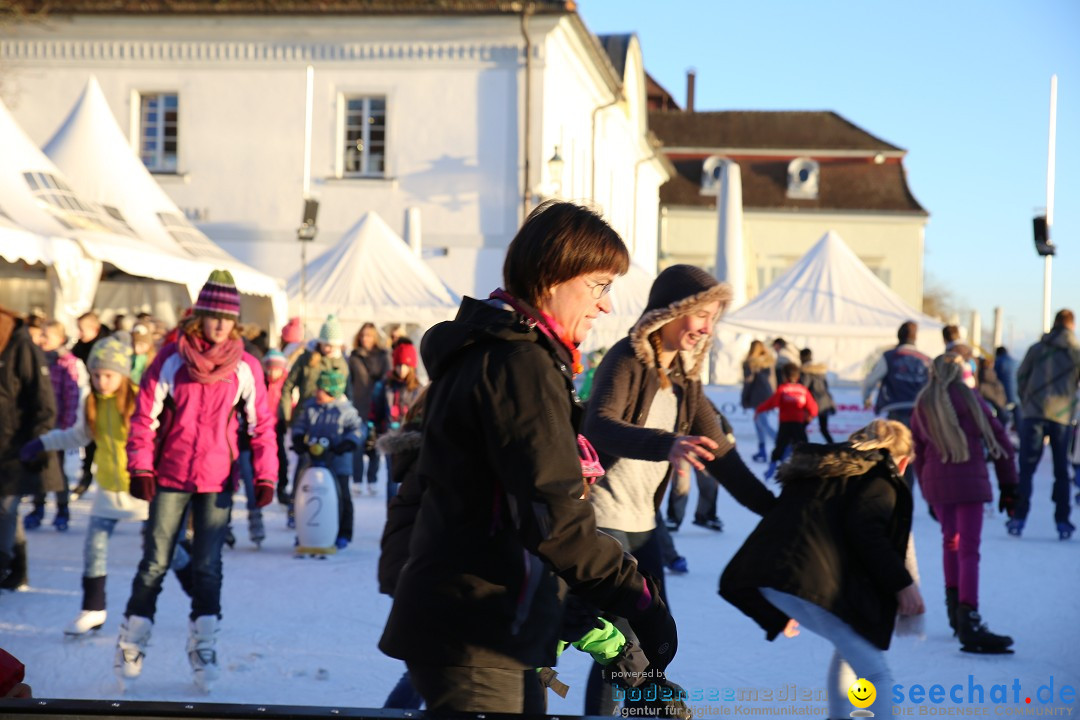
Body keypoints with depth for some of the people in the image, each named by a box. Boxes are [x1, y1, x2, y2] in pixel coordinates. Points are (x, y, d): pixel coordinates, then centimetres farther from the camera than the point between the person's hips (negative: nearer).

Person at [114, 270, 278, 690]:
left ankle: (203, 649, 12)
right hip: (170, 477, 0)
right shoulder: (171, 359, -3)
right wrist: (140, 467, -7)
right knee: (155, 564, 4)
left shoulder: (245, 368, 0)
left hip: (218, 481, 1)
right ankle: (130, 646, 16)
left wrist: (265, 476, -5)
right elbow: (145, 415, -1)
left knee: (207, 567, 2)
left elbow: (262, 423, 2)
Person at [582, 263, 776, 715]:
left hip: (642, 523, 8)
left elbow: (720, 455, 10)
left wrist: (775, 509, 2)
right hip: (601, 518, -8)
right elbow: (600, 427, -33)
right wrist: (666, 444, -51)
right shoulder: (627, 359, -14)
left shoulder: (685, 378, 9)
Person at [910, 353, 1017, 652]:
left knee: (950, 541, 23)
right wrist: (1009, 485, 7)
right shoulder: (970, 397, 0)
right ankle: (968, 622, -15)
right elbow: (999, 440, 1)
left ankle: (954, 604, 26)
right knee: (968, 550, -7)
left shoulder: (922, 405, 10)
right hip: (970, 481, -4)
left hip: (935, 482, 4)